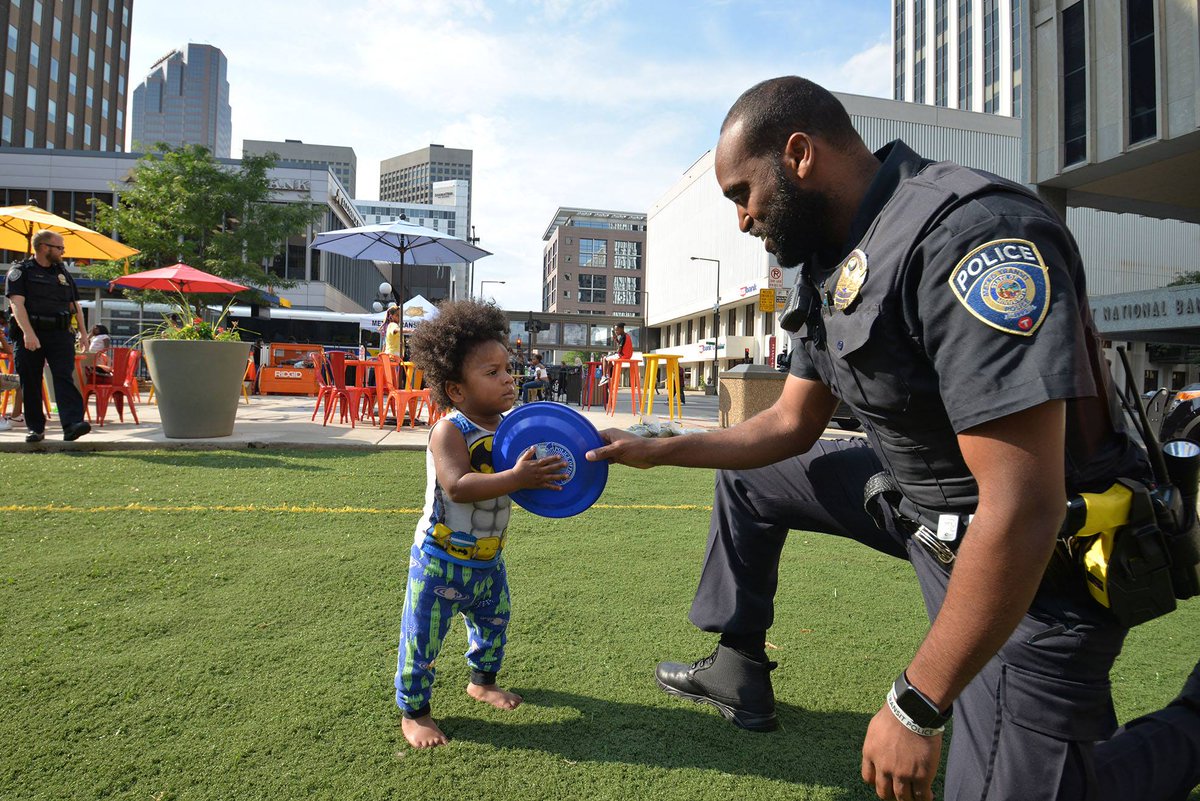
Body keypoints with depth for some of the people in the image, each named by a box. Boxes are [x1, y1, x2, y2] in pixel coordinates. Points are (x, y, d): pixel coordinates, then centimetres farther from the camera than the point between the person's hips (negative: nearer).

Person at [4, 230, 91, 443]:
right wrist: (28, 333, -23)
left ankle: (72, 424, -24)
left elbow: (75, 305, 22)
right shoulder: (20, 271, 3)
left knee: (65, 378, -12)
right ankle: (35, 428, 13)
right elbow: (17, 304, -10)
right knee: (30, 384, 4)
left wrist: (83, 333, 12)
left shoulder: (63, 273, 19)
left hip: (60, 335, 2)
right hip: (30, 336, -2)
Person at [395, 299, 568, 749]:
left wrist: (546, 473, -17)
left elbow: (528, 470, 6)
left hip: (489, 559, 7)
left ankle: (482, 681, 50)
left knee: (494, 624, 24)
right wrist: (517, 478, -42)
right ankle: (413, 711, 29)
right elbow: (458, 487, -36)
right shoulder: (449, 431, -23)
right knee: (422, 638, 7)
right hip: (442, 560, -6)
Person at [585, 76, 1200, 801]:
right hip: (919, 502, 9)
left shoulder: (974, 233, -30)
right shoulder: (834, 267, 1)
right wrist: (654, 450, 10)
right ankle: (739, 671, 25)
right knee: (747, 479, 14)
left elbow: (1022, 510, -33)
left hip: (1039, 562, -8)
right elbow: (792, 425, 10)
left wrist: (916, 707, -26)